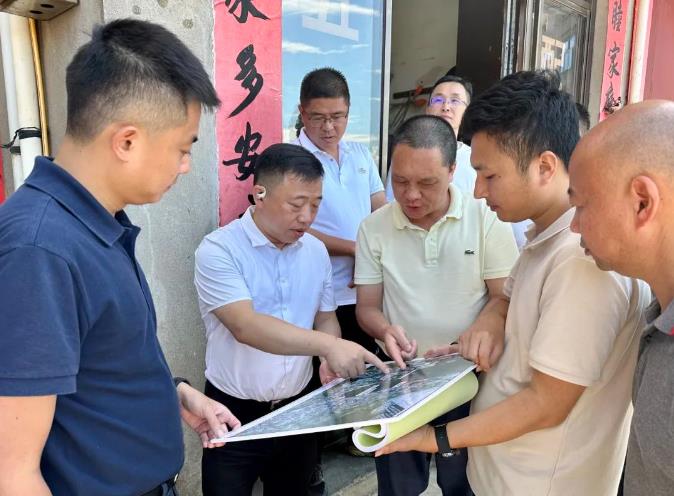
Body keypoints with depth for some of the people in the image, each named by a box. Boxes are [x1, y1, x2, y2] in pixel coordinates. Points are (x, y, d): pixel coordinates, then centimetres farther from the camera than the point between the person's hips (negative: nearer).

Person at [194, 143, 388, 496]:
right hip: (236, 415, -4)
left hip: (299, 410, 5)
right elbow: (245, 326, -28)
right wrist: (327, 345, -37)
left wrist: (329, 359, -11)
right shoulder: (218, 250, -17)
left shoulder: (316, 252, 1)